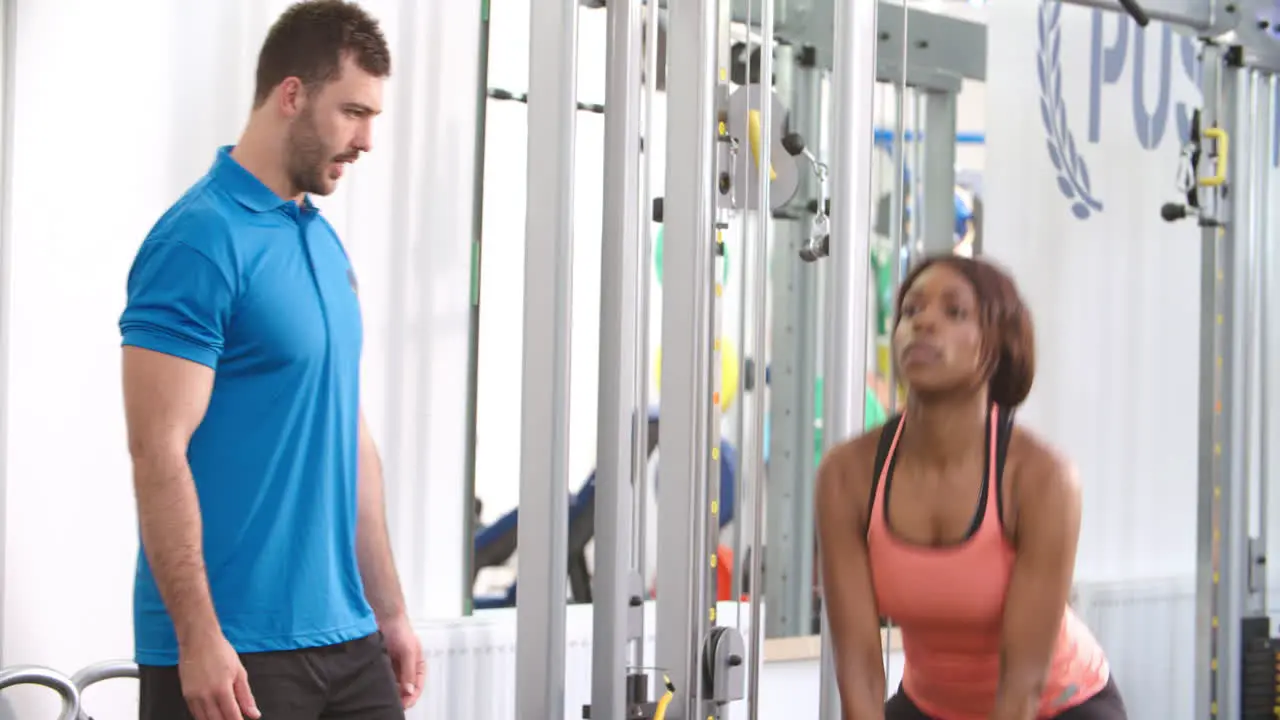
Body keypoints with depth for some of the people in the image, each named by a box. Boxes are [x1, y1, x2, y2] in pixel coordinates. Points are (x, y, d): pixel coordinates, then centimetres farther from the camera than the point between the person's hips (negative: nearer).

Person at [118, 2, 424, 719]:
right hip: (231, 651, -8)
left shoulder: (326, 243, 13)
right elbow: (158, 450, -18)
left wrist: (390, 611, 17)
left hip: (344, 638, 8)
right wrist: (198, 638, -22)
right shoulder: (200, 242, -14)